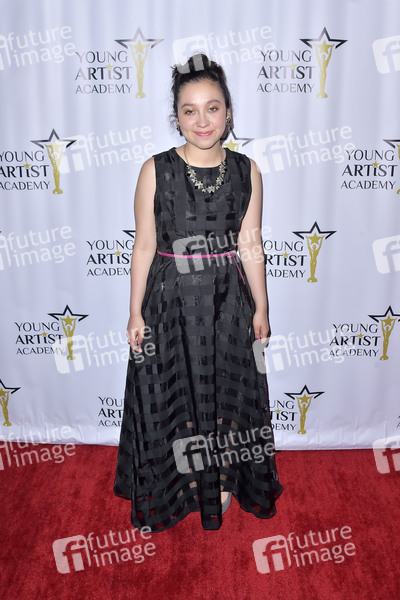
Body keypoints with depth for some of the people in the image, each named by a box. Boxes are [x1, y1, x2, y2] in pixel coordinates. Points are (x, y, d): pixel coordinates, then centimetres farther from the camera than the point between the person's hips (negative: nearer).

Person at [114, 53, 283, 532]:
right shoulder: (156, 170, -7)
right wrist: (136, 313, -4)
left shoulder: (246, 171, -1)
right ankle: (179, 486, 37)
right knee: (171, 394, 11)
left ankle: (223, 480, 41)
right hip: (171, 300, -1)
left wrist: (260, 308, 4)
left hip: (228, 301, 2)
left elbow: (250, 246, 2)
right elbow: (144, 246, -4)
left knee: (226, 390, 15)